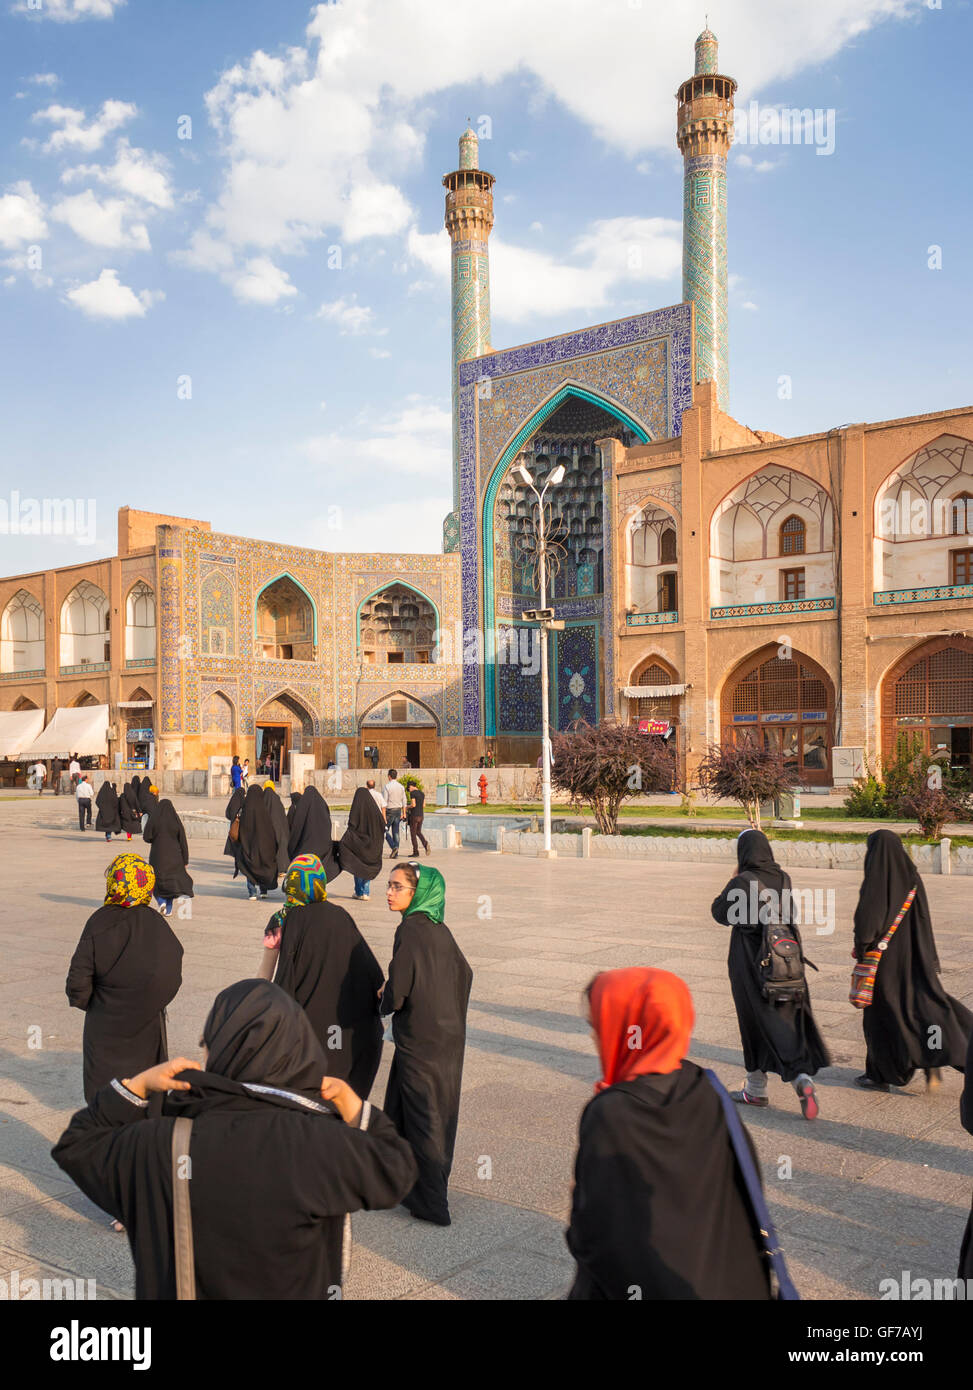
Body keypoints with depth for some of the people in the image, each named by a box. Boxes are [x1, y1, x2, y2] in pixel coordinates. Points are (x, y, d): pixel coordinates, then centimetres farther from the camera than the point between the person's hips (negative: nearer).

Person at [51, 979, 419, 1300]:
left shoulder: (160, 1146, -22)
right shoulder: (320, 1146, -27)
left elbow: (75, 1146, -5)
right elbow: (396, 1168, -12)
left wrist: (137, 1084, -9)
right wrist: (350, 1103, -10)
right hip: (296, 1290, -1)